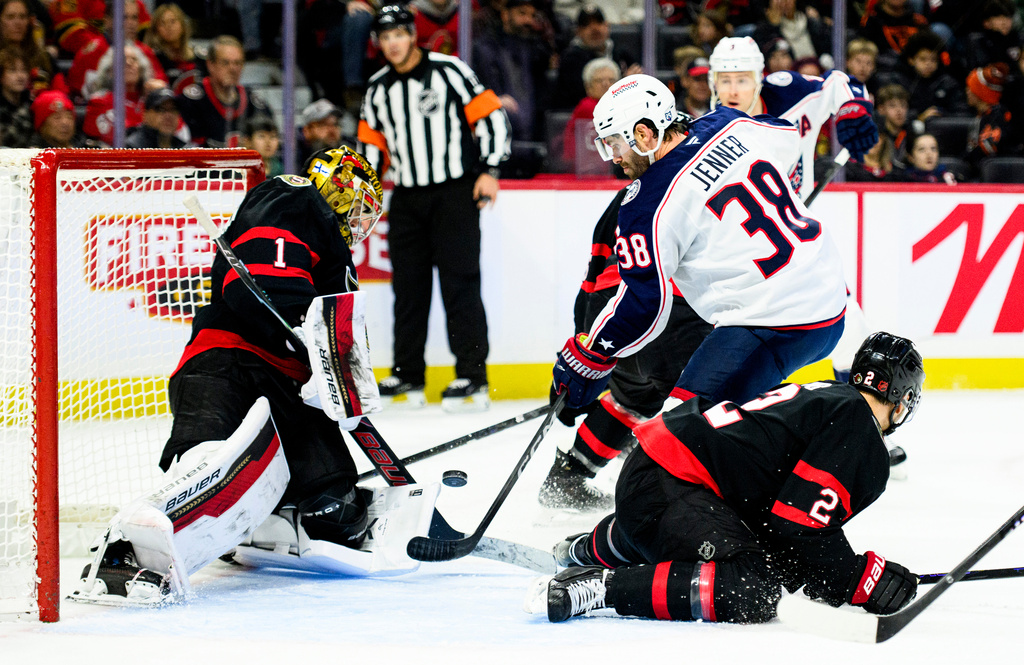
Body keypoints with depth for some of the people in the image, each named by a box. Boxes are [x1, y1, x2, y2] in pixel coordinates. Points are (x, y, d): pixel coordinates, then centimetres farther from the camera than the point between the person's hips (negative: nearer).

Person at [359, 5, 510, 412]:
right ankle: (408, 375, 14)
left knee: (459, 282, -9)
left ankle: (473, 375, -9)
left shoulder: (448, 72, -5)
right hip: (407, 198, 5)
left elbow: (491, 116, -6)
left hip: (455, 194, -5)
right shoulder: (378, 90, 11)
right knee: (408, 285, 6)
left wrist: (489, 171, -12)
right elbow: (372, 144, 20)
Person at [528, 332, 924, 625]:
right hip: (666, 489, -10)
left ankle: (589, 550, 68)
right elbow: (800, 522, -17)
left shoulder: (825, 396, 21)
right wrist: (861, 579, -8)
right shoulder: (858, 430, -8)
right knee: (749, 594, -26)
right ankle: (601, 586, -25)